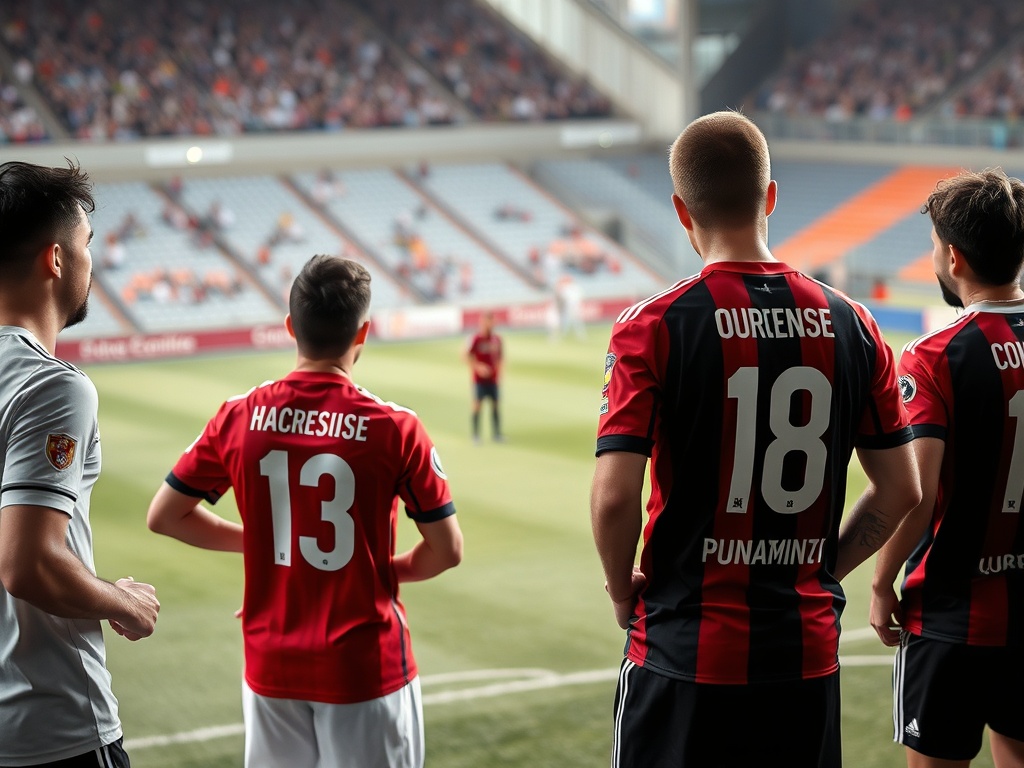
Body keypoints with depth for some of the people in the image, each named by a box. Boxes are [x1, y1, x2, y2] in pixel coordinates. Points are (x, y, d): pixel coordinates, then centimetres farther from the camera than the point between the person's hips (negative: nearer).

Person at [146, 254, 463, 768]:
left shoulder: (239, 418, -4)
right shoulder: (395, 428, -13)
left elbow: (163, 517, 5)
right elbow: (447, 550, -8)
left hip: (271, 667, 3)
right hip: (367, 669, -3)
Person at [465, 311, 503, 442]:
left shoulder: (496, 339, 8)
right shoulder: (476, 339, -9)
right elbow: (468, 356, -10)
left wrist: (498, 370, 7)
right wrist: (478, 367, -19)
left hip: (493, 378, 5)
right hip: (480, 379, -5)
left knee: (496, 404, 5)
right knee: (477, 405, -2)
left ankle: (496, 433, 13)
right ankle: (475, 434, 4)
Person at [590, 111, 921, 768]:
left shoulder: (653, 327, -11)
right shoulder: (851, 325, 1)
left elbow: (615, 496, -17)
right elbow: (901, 492, 5)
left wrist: (624, 592, 1)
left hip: (686, 657, -3)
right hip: (809, 654, 3)